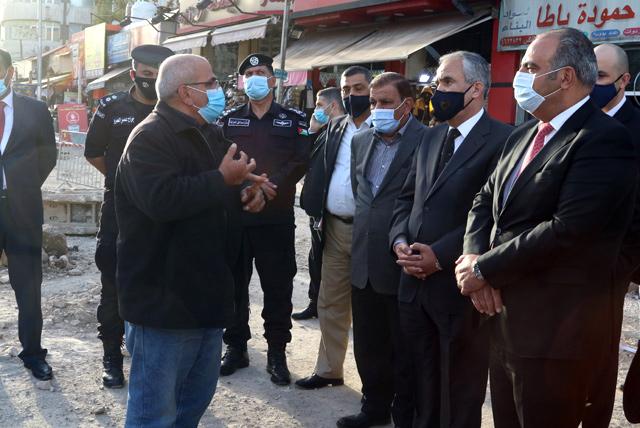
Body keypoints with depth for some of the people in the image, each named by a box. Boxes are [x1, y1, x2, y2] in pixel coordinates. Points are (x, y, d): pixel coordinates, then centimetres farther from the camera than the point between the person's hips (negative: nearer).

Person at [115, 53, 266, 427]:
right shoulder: (151, 137, -16)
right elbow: (161, 198, -34)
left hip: (207, 294, 10)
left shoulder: (209, 135, 15)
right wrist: (223, 180, -22)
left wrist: (248, 193, 6)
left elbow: (219, 192, 30)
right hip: (165, 298, -9)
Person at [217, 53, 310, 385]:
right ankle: (236, 347, 21)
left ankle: (277, 353, 13)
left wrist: (272, 186, -15)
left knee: (278, 286, 2)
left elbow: (300, 161, -3)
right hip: (234, 213, 2)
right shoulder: (229, 120, 11)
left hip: (277, 216, -1)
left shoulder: (293, 119, 8)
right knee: (234, 283, 8)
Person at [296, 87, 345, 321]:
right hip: (317, 211, 9)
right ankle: (315, 304, 32)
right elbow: (308, 161, 11)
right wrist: (312, 131, 1)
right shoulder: (326, 131, 12)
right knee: (317, 260, 19)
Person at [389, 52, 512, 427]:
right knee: (422, 391, 20)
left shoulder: (502, 140, -12)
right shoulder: (432, 138, 15)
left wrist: (440, 255, -18)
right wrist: (400, 241, -1)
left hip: (460, 288, -7)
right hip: (415, 283, 7)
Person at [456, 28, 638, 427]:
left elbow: (567, 231, -24)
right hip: (504, 317, 8)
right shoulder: (523, 136, 14)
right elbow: (485, 203, 14)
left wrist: (485, 270, -15)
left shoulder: (605, 139, -15)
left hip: (555, 328, -8)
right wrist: (473, 257, -7)